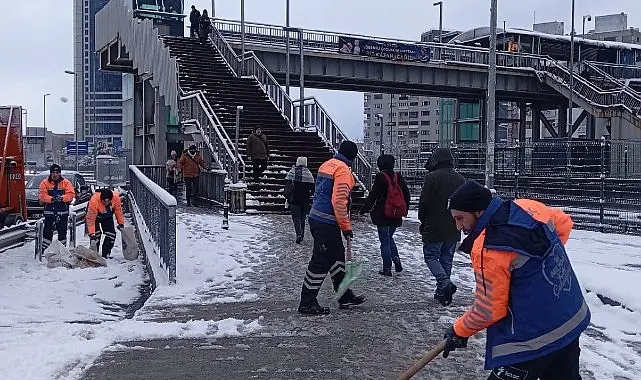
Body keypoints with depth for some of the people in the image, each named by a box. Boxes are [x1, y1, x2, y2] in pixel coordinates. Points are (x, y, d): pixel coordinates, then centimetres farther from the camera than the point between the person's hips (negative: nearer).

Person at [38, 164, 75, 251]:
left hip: (63, 211, 0)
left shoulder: (66, 182, 5)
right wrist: (52, 198, -21)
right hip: (49, 211, 0)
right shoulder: (45, 182, 5)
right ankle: (44, 248, 7)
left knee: (62, 231, 4)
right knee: (47, 231, 0)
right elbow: (42, 195, -5)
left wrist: (62, 198, -21)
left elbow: (71, 194, -4)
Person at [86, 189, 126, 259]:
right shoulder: (94, 201, -41)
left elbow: (118, 211, -14)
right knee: (96, 234, -17)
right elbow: (91, 219, -37)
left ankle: (106, 254, 9)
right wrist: (91, 234, -40)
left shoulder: (116, 198, -33)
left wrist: (121, 223, -7)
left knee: (111, 234, -3)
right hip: (94, 215, -3)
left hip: (107, 217, 4)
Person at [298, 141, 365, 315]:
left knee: (337, 257, 18)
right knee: (321, 261, -3)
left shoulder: (326, 165, 14)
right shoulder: (343, 170, -15)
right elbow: (339, 202, -22)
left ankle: (345, 296, 28)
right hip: (327, 224, -10)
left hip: (316, 218, 10)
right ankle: (307, 303, 4)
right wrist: (346, 227, -14)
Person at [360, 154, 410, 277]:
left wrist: (365, 209, 0)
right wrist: (405, 210, 23)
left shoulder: (380, 177, -13)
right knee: (389, 238, 22)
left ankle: (387, 268, 5)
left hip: (383, 216, -5)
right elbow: (406, 194, 10)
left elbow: (373, 195, -11)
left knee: (385, 241, 3)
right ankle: (396, 260, 5)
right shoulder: (398, 177, 4)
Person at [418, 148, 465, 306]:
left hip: (434, 227, -6)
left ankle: (445, 282, -18)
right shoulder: (460, 179, 7)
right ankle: (442, 292, 17)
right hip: (453, 229, 6)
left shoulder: (432, 177, -12)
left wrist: (423, 221, 4)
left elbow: (423, 202, -11)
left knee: (431, 256, 4)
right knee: (447, 259, 14)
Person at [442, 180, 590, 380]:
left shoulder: (488, 250, -24)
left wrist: (459, 331, -1)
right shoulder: (527, 207, -3)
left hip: (535, 341, -8)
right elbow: (564, 223, 16)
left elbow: (488, 309, -16)